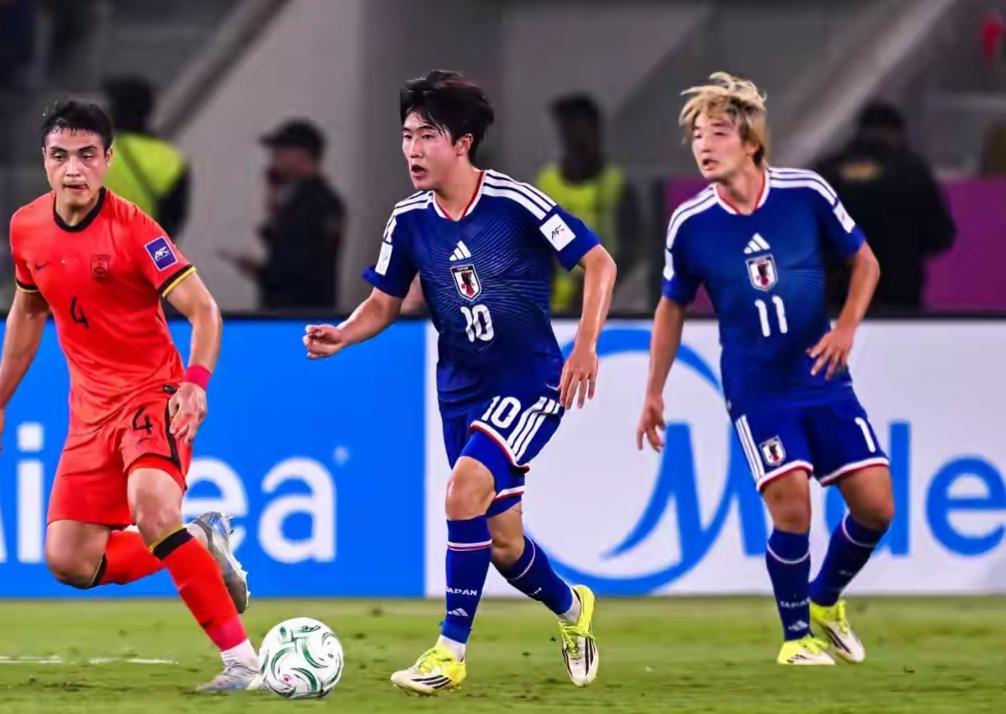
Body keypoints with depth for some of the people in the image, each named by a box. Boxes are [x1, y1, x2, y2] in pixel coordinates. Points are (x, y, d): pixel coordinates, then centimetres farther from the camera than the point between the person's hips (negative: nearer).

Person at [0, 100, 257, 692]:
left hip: (153, 392, -6)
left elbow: (204, 310, -16)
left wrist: (196, 382, -32)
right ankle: (198, 546, 23)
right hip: (91, 408, 6)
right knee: (70, 564, -3)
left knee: (150, 501, -34)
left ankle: (243, 659, -31)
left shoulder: (132, 228, -16)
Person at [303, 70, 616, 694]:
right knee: (503, 544, 10)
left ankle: (452, 651, -18)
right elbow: (385, 302, 10)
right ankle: (571, 609, 42)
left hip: (531, 381, -6)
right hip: (462, 390, 6)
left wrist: (586, 345, -21)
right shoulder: (410, 221, -2)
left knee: (466, 486, -27)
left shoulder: (516, 202, -16)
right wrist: (342, 336, -10)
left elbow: (598, 262, -11)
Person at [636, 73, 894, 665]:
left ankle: (825, 602, 26)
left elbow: (864, 262, 5)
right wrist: (654, 393, 9)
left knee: (876, 507, -2)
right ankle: (797, 635, 6)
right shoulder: (690, 224, -8)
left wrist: (846, 328, -10)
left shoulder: (807, 193, -9)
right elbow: (673, 307, 7)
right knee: (792, 507, -16)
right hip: (756, 390, -2)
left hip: (824, 378, 2)